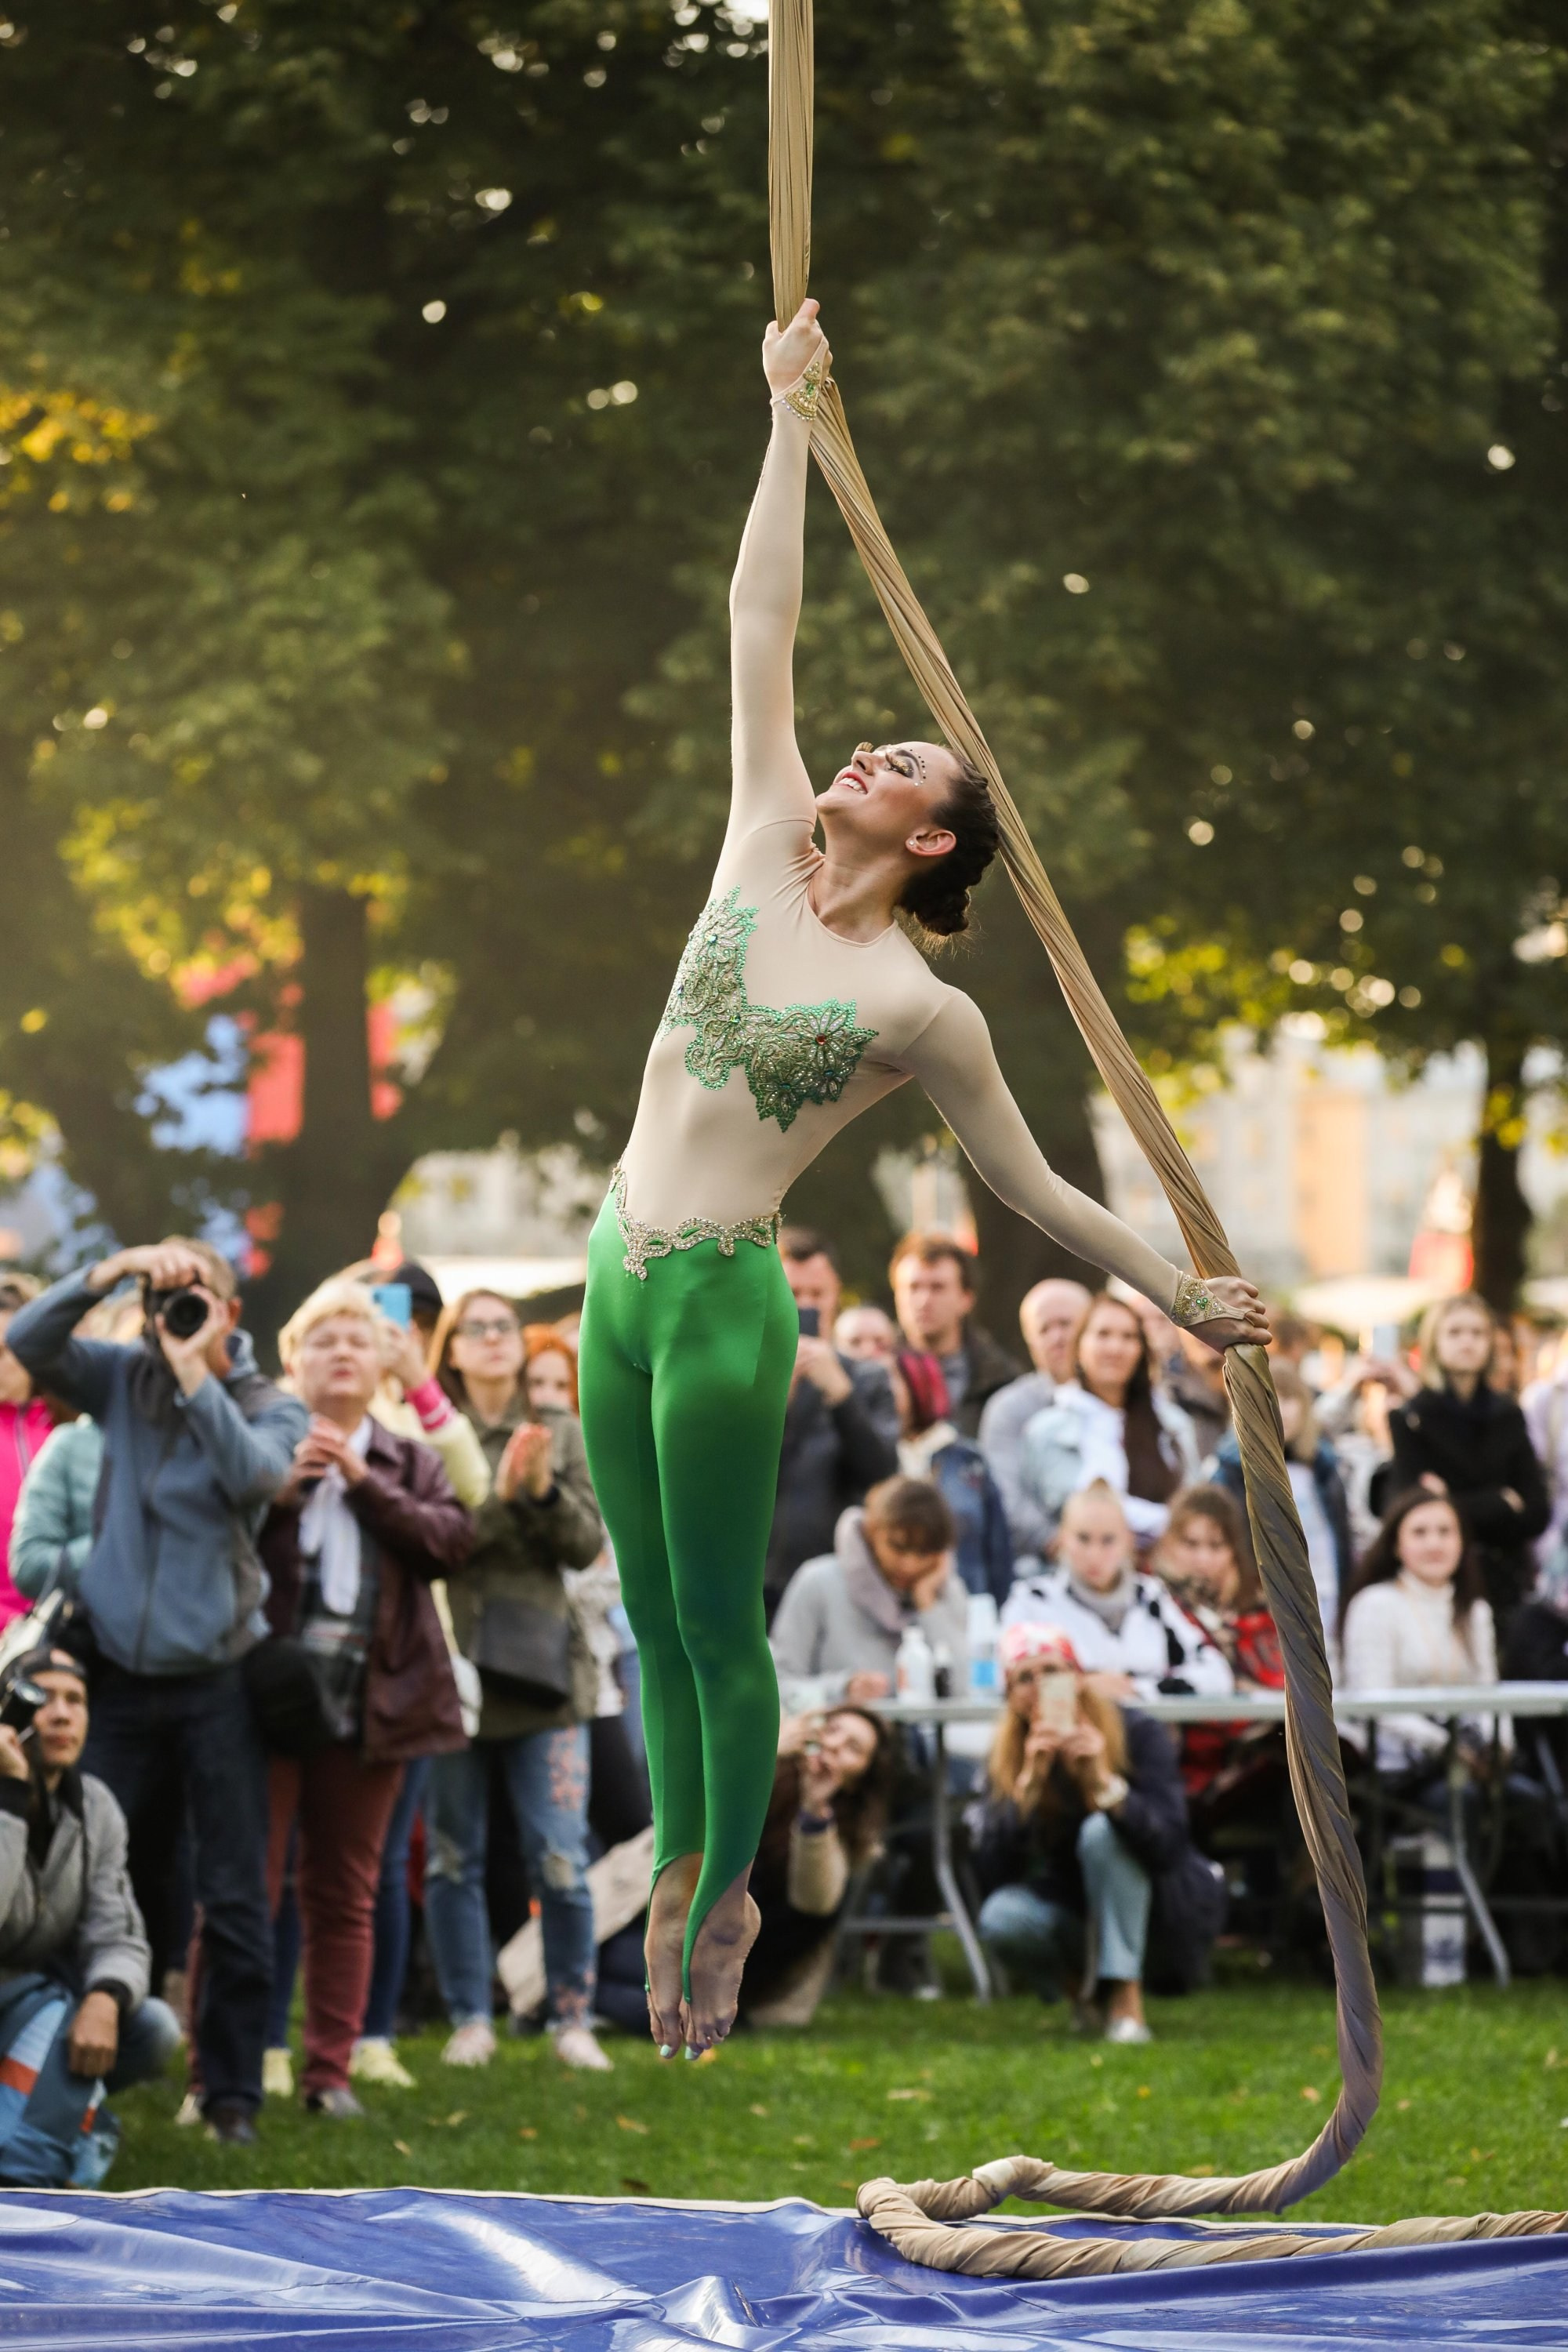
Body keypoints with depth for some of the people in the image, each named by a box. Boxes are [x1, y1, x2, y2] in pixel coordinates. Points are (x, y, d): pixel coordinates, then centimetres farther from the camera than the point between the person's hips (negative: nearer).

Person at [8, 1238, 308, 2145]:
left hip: (219, 1678, -2)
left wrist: (195, 1373, -18)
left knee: (236, 1898, 0)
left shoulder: (273, 1407, 0)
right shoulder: (122, 1380, 7)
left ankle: (233, 2091, 6)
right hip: (124, 1673, 2)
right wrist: (110, 1270, -14)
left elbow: (255, 1473, -19)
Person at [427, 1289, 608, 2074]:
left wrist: (544, 1488, -13)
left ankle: (571, 2016, 7)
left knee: (560, 1856, -3)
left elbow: (587, 1544, 3)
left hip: (543, 1665, 1)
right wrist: (501, 1493, -22)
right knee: (453, 1855, 5)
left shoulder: (561, 1432, 10)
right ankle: (469, 2019, 13)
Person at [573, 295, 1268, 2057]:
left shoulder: (921, 1012, -6)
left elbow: (1030, 1181, 4)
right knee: (657, 1624, 12)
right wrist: (792, 421, 6)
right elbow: (758, 626, 7)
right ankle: (679, 1872, 23)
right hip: (619, 1280, 5)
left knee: (718, 1628, 2)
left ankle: (726, 1899, 15)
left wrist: (1176, 1293, 3)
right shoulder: (765, 851, 5)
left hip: (722, 1300, -5)